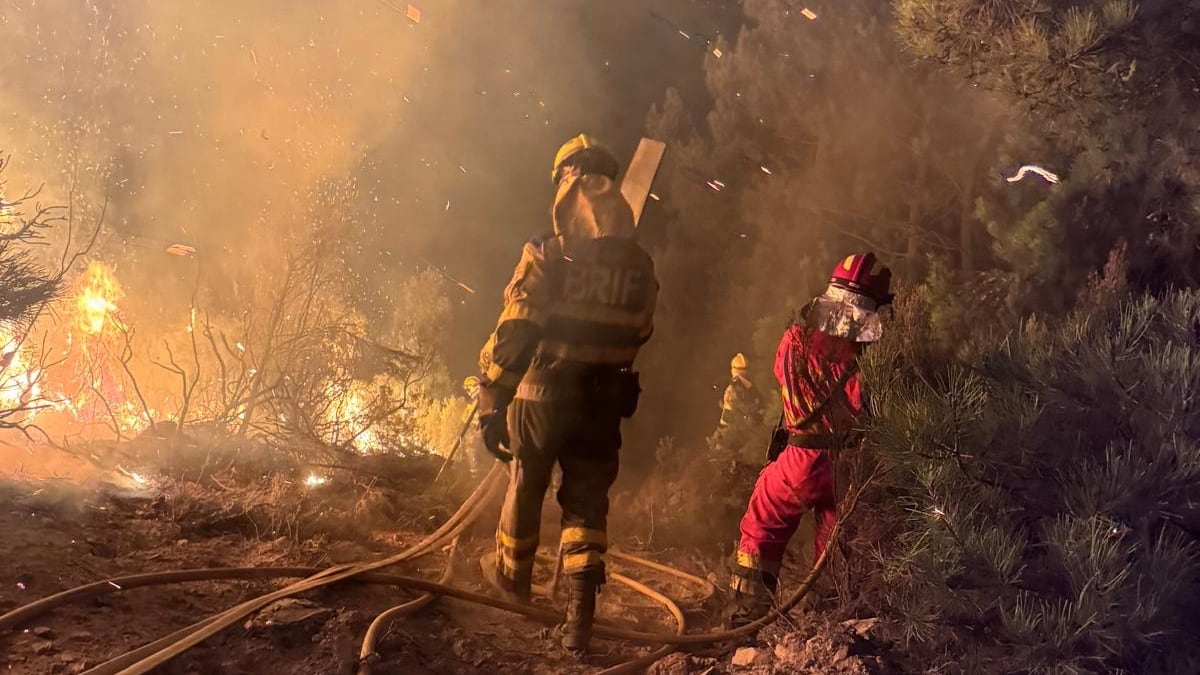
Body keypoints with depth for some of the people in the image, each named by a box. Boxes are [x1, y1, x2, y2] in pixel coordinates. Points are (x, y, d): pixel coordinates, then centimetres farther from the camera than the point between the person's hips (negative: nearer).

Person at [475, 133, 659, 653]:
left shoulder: (547, 256, -13)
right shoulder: (640, 265, -1)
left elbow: (513, 334, -16)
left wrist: (492, 402, -12)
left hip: (544, 396, -2)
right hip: (604, 405, 2)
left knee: (525, 490, 19)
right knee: (586, 504, 10)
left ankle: (513, 581, 41)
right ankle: (580, 614, -1)